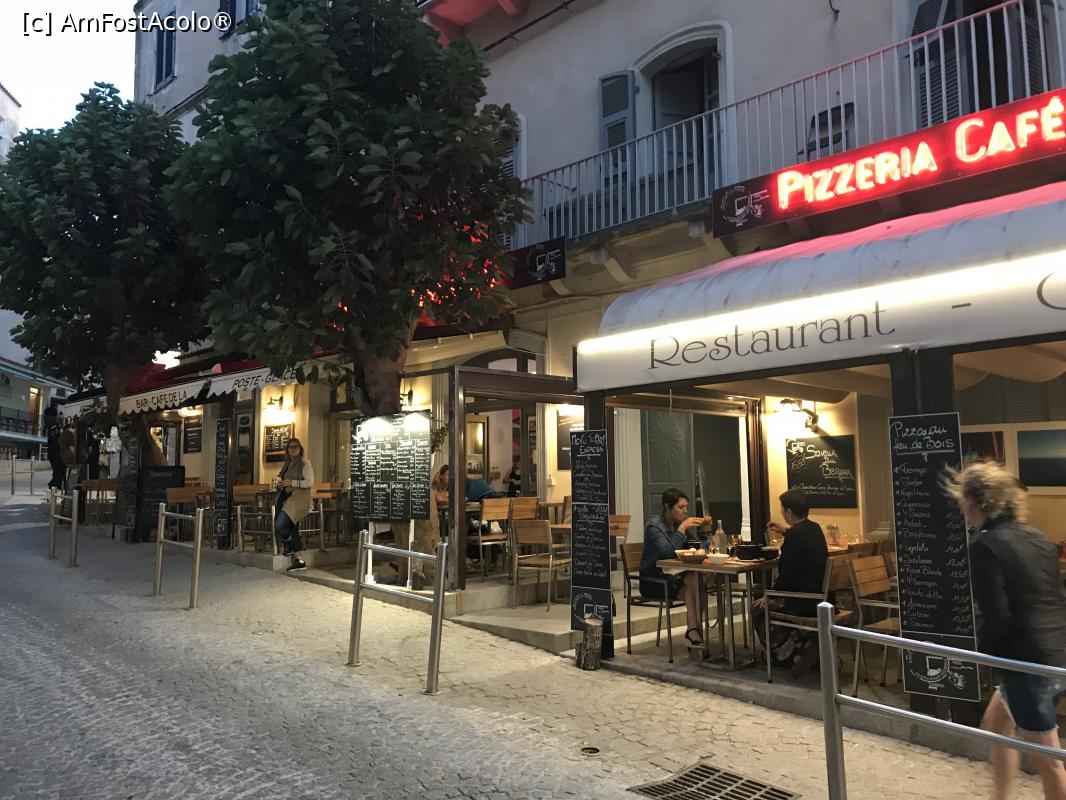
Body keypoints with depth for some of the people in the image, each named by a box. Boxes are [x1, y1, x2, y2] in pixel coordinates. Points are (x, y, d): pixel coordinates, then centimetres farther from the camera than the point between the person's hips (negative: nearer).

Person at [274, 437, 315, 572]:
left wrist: (291, 483, -17)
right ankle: (298, 560, 10)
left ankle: (289, 546, 7)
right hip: (286, 499, 8)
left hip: (298, 499, -8)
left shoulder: (304, 463, -5)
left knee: (279, 524, -20)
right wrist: (280, 483, 7)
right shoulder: (288, 464, 18)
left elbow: (310, 482, -12)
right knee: (291, 527, 6)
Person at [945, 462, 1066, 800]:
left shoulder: (984, 545, -16)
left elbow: (996, 617, -21)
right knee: (995, 723, 25)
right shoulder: (1035, 537, 9)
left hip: (1029, 661, -8)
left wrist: (975, 653, -3)